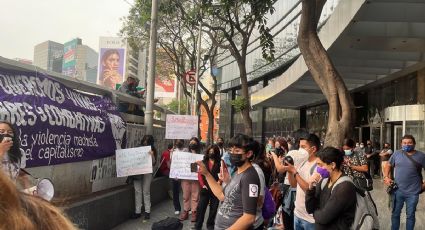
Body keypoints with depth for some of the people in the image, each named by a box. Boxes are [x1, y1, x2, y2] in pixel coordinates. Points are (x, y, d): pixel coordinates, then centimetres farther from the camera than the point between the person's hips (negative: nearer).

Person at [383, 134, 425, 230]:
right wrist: (386, 177, -2)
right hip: (397, 190, 1)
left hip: (413, 192, -1)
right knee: (395, 214, 13)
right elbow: (388, 165, 11)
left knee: (410, 215, 13)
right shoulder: (397, 154, 0)